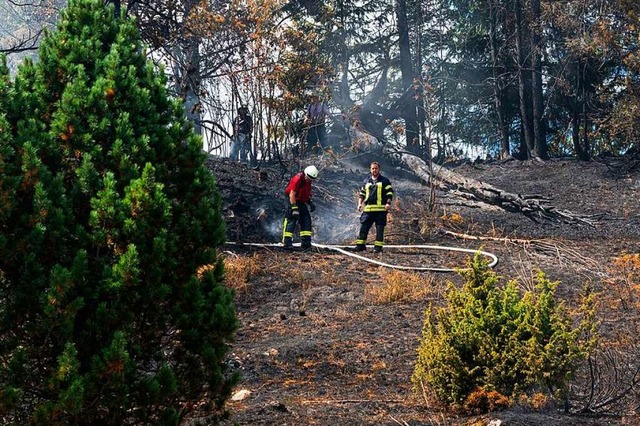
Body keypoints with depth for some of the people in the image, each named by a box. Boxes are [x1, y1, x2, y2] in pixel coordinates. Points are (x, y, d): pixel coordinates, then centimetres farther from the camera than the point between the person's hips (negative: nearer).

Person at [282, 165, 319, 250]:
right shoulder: (298, 179, -22)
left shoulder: (308, 180, 5)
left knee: (306, 220, 2)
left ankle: (306, 242, 2)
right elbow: (292, 194, -24)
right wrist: (294, 208, -27)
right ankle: (287, 242, -16)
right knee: (291, 221, -14)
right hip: (293, 201, -8)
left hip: (302, 202, 8)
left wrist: (309, 202, 15)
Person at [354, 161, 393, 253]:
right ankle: (360, 245, 6)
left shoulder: (385, 181, 5)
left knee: (379, 228, -1)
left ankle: (378, 247, 3)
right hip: (368, 209, 3)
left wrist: (388, 203, -11)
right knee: (363, 227, 0)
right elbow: (361, 193, 21)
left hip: (380, 209, -3)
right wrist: (360, 203, 9)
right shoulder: (366, 181, 16)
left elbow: (389, 193, 1)